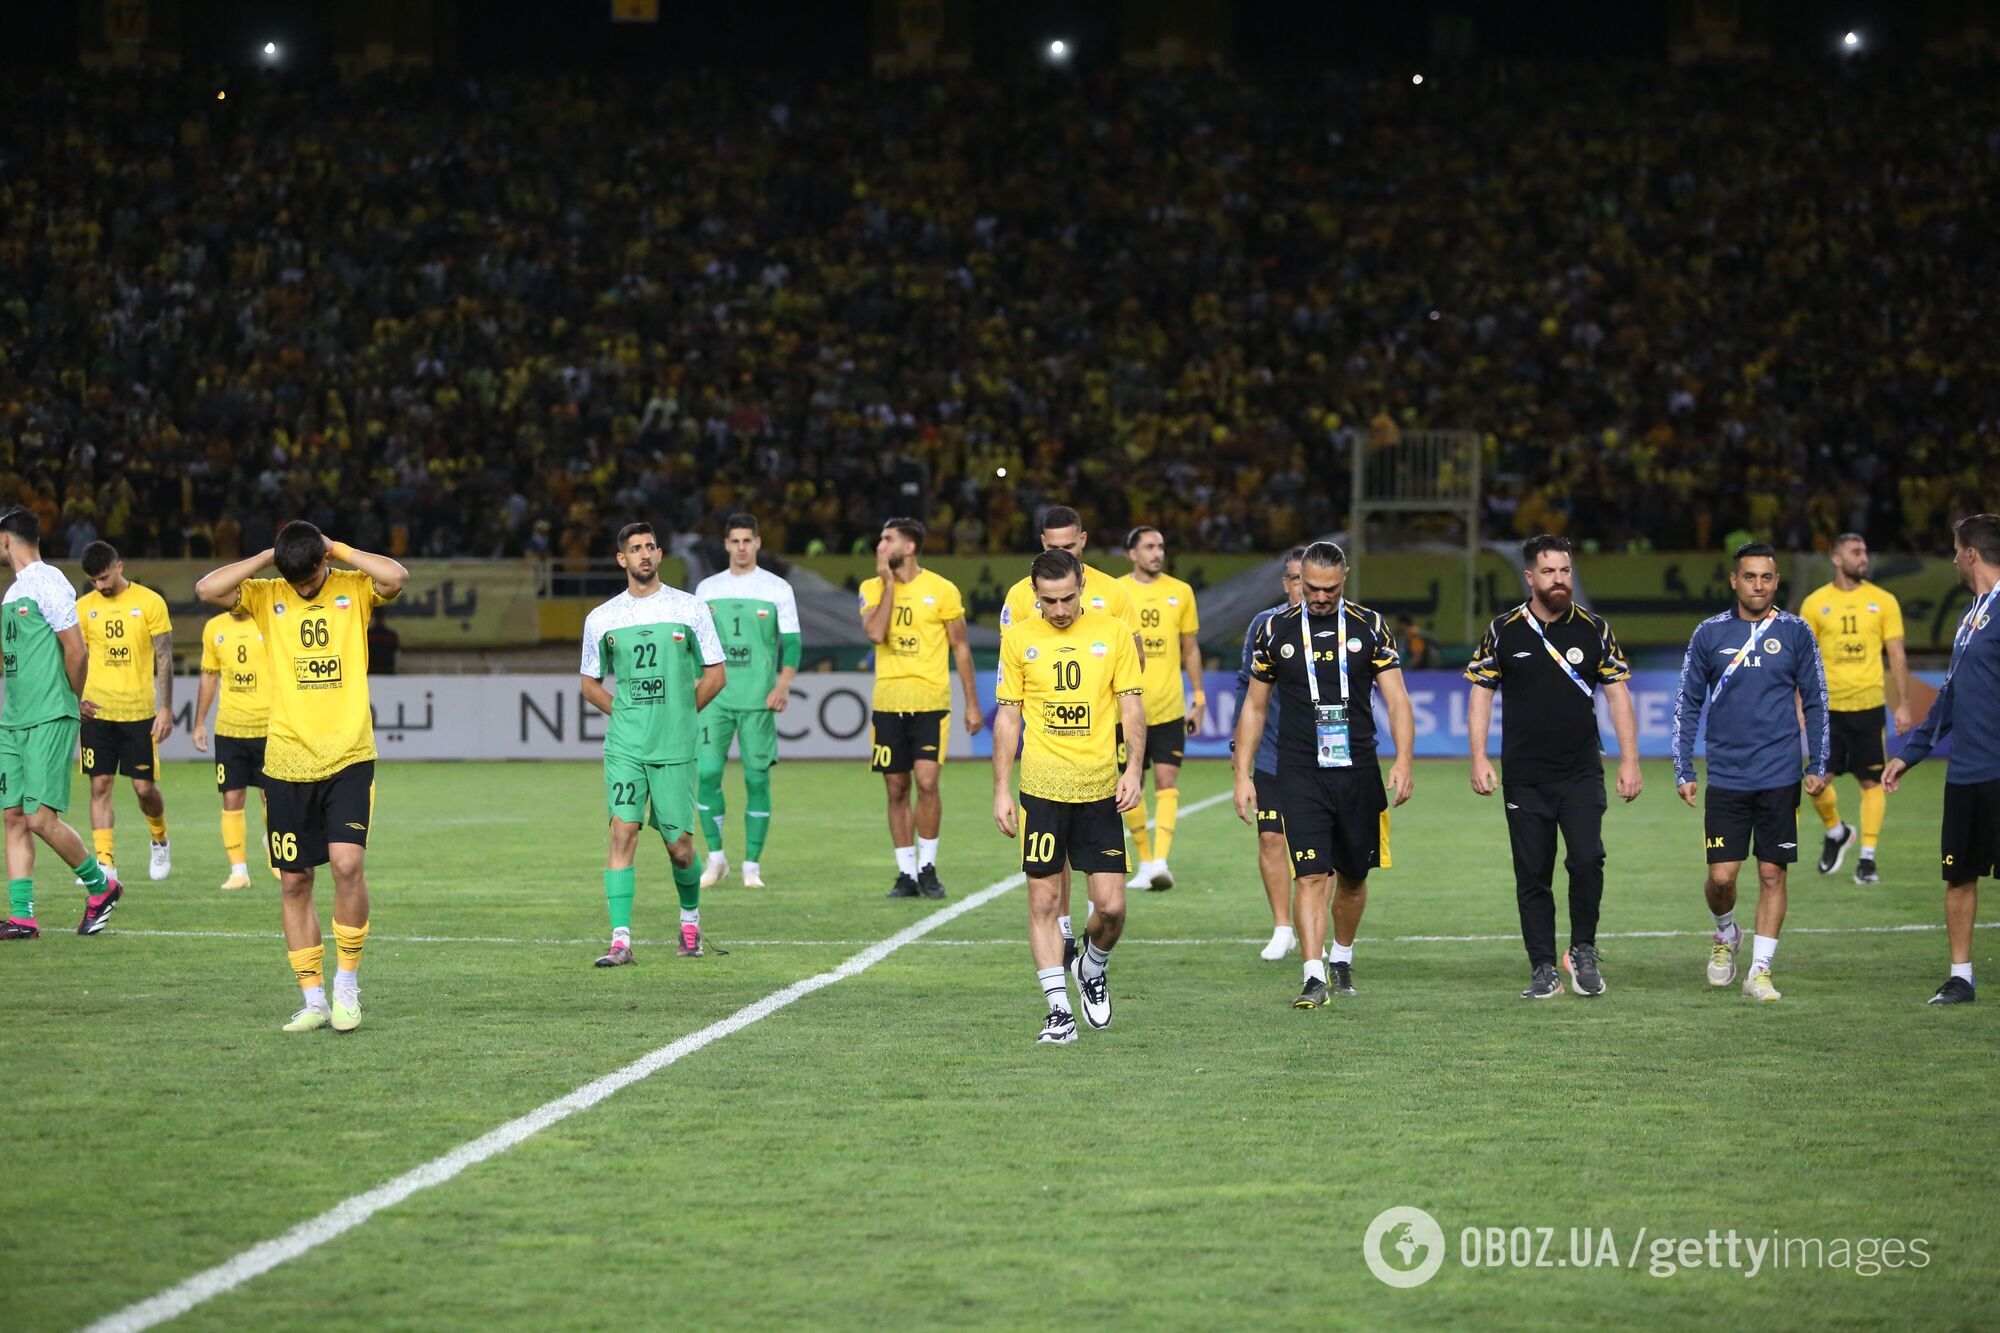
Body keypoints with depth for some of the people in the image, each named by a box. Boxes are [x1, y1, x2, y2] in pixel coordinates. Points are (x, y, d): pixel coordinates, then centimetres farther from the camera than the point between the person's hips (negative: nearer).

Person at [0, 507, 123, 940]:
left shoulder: (47, 583, -11)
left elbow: (76, 651, -13)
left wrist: (69, 702, 0)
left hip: (49, 721, -9)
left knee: (41, 818, -11)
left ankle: (100, 884, 8)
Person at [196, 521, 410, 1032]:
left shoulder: (354, 589, 1)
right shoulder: (266, 596, 4)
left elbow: (396, 576, -19)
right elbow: (207, 589, -11)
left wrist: (339, 550, -9)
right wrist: (266, 558, -7)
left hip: (348, 759, -2)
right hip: (286, 763, 2)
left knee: (348, 863, -18)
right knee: (294, 882, 5)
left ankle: (347, 980, 0)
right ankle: (313, 1000, 14)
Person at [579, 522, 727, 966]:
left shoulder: (690, 608, 2)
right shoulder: (601, 618, 5)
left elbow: (716, 675, 7)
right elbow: (590, 683, 16)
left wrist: (680, 713, 2)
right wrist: (629, 713, 5)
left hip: (676, 746, -1)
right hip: (624, 746, 1)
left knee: (678, 844, 4)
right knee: (623, 832, -12)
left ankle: (690, 918, 32)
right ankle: (620, 940, -14)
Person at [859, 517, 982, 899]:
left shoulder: (942, 590, -1)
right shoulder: (873, 589, 6)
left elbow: (961, 647, 5)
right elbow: (875, 634, -12)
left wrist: (972, 703, 4)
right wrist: (888, 584, -11)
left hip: (930, 702, -3)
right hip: (888, 702, 3)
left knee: (926, 782, -13)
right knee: (896, 789, 4)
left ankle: (928, 867, 1)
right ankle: (906, 872, 12)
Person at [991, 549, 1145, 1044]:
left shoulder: (1113, 632, 2)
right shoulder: (1019, 637, 3)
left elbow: (1132, 705, 5)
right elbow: (1007, 716, 7)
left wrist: (1133, 768, -9)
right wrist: (1001, 791, 2)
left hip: (1099, 789, 0)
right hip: (1041, 789, 0)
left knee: (1111, 906, -3)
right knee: (1044, 900, -2)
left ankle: (1092, 971, 27)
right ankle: (1059, 1009, 5)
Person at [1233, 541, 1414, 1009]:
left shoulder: (1369, 626, 2)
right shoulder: (1277, 629, 3)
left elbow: (1396, 698, -1)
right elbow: (1254, 707, 10)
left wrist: (1403, 760, -15)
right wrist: (1243, 776, 5)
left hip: (1358, 772, 1)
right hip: (1301, 773, -1)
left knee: (1353, 877, 11)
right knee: (1312, 876, -12)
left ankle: (1341, 958, 33)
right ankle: (1314, 976, -16)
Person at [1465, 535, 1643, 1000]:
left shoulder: (1594, 629, 3)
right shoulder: (1504, 631, 1)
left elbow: (1618, 694, 6)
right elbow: (1481, 693, 5)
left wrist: (1629, 760, 0)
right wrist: (1479, 758, -5)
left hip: (1582, 771, 0)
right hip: (1525, 777, 1)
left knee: (1587, 859, -17)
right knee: (1532, 876, 2)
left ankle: (1582, 951, 3)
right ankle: (1543, 969, 10)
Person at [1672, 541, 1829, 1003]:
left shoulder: (1795, 633, 3)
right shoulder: (1710, 634, 3)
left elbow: (1814, 702, 8)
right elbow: (1688, 705, 8)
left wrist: (1817, 766, 1)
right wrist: (1683, 771, 2)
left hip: (1780, 777, 0)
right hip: (1726, 776, 0)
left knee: (1772, 874, 0)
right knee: (1721, 875, -4)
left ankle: (1760, 971, 7)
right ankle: (1725, 935, 26)